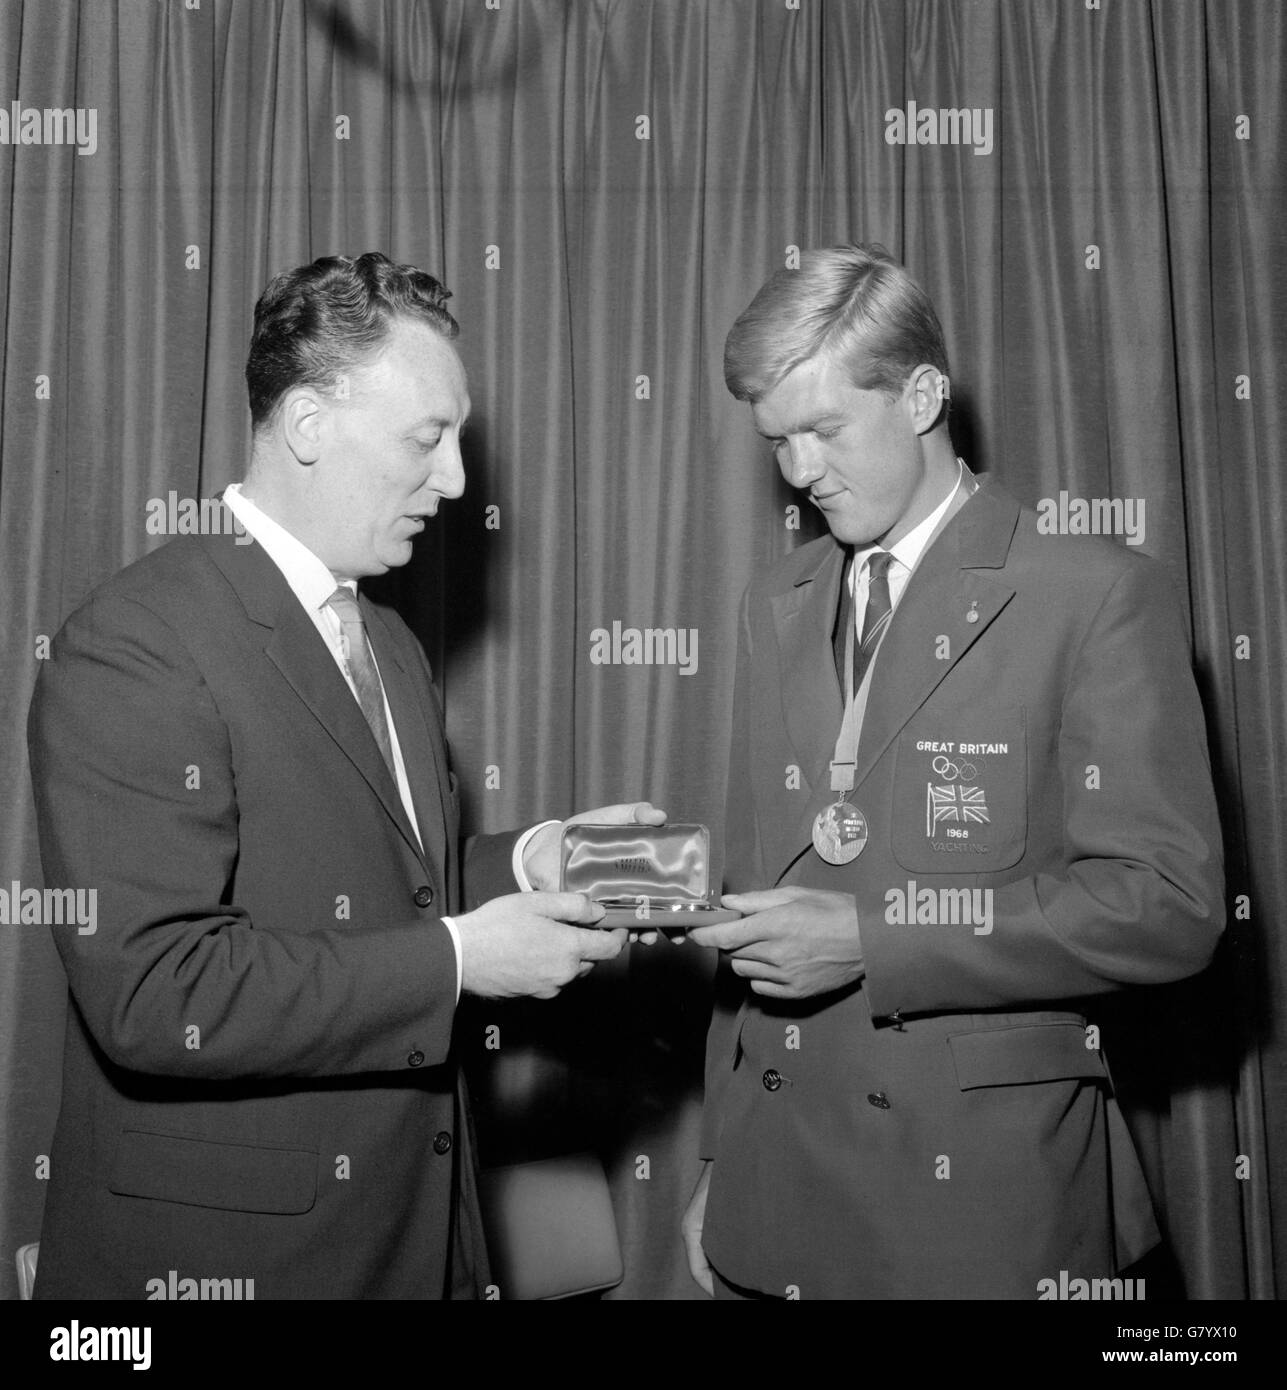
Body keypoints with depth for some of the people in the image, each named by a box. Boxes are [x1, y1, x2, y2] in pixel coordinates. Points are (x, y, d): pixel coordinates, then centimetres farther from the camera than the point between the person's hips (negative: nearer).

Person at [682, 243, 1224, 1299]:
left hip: (978, 1194, -4)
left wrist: (871, 936, -19)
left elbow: (1172, 905, -13)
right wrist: (723, 1163, 9)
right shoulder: (776, 607, 9)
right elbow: (763, 888, 11)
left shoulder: (1098, 596, -8)